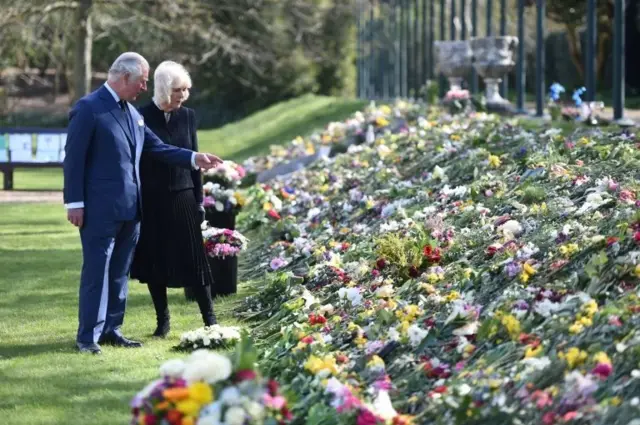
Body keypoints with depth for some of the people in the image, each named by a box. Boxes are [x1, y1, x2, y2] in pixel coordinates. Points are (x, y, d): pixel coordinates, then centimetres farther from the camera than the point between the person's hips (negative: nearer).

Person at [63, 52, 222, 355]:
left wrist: (194, 158, 8)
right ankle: (88, 336, 0)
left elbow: (156, 148, 18)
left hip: (129, 208, 8)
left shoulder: (132, 112, 14)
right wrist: (75, 203, -15)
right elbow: (74, 158, -12)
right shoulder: (88, 109, -10)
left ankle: (111, 329, 20)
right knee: (96, 272, -5)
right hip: (100, 209, -8)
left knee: (119, 273, 12)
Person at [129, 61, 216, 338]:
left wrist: (199, 200, 6)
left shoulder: (187, 116, 3)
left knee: (193, 260, 1)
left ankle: (209, 319, 6)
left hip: (182, 199, 2)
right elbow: (134, 161, -4)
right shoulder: (142, 117, -7)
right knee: (154, 261, 6)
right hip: (152, 201, -2)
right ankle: (162, 320, 17)